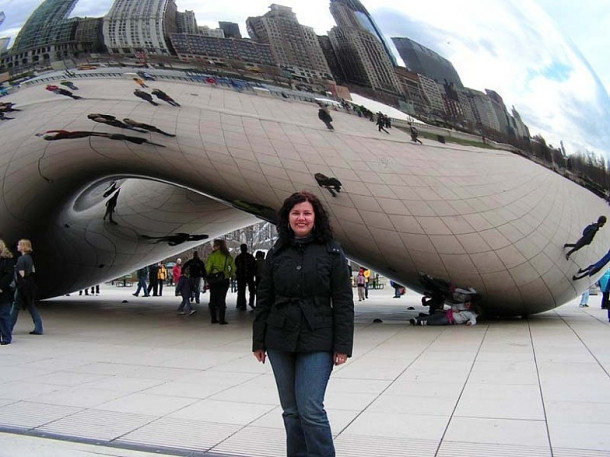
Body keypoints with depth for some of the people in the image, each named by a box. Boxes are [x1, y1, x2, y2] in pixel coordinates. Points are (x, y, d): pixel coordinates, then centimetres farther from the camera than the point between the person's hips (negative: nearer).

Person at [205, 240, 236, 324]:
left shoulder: (212, 255, -5)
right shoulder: (227, 256, 2)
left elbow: (208, 267, -8)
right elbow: (233, 267, 5)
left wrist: (207, 277, 2)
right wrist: (231, 275, 18)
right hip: (224, 280, 1)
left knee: (213, 299, 10)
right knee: (222, 299, 3)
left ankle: (214, 319, 13)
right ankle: (222, 320, -1)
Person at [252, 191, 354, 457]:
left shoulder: (332, 252, -3)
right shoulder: (276, 253, 6)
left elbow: (343, 302, -4)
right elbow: (264, 300, 9)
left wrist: (342, 345, -9)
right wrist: (258, 341, 7)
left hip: (317, 342, -4)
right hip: (280, 341, 4)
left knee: (311, 410, -8)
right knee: (291, 411, 12)